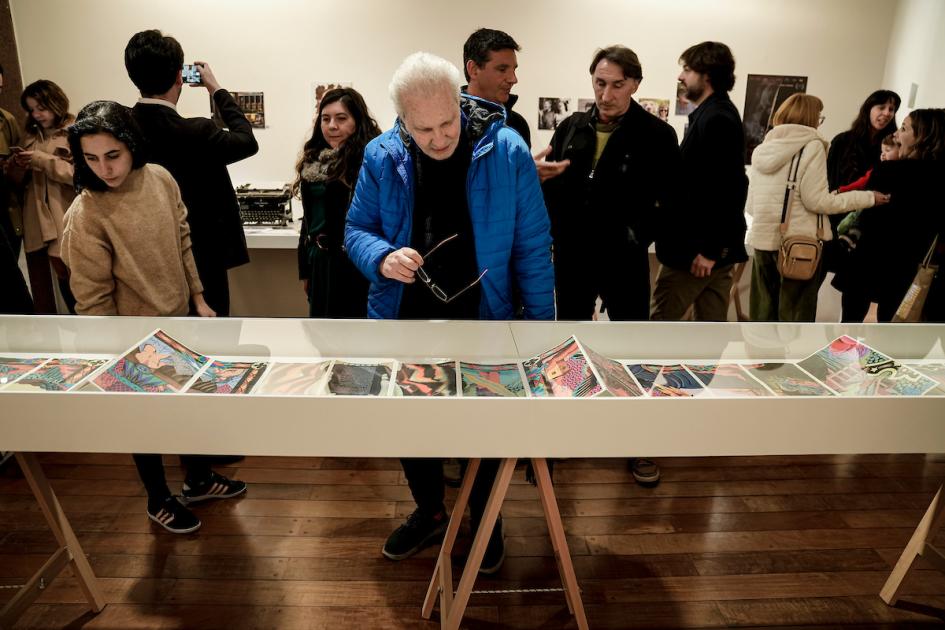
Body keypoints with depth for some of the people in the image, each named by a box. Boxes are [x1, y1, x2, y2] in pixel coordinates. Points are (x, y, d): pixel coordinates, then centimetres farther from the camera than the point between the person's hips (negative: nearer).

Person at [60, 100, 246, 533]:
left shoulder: (159, 178, -9)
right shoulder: (85, 216, -24)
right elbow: (93, 300, -18)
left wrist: (198, 298, 7)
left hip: (179, 321, 5)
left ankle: (198, 480, 45)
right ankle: (158, 500, 39)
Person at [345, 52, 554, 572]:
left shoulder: (507, 152, -14)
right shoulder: (381, 157, -8)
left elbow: (532, 246, -8)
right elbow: (357, 230, 0)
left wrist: (541, 322, -8)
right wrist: (382, 257, -23)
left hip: (482, 321, -2)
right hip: (406, 319, 3)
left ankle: (485, 521, 43)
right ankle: (428, 511, 46)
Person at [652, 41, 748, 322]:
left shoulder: (716, 119, -16)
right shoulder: (718, 114, 16)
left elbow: (728, 190, -23)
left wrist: (708, 250, -22)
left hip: (698, 249, -10)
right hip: (718, 246, 10)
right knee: (712, 324, 13)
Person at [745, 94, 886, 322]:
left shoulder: (761, 148, 11)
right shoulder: (811, 146, -6)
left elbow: (750, 205, 11)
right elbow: (817, 200, -11)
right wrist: (868, 197, -2)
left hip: (763, 239, 6)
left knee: (763, 314, 13)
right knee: (795, 316, 4)